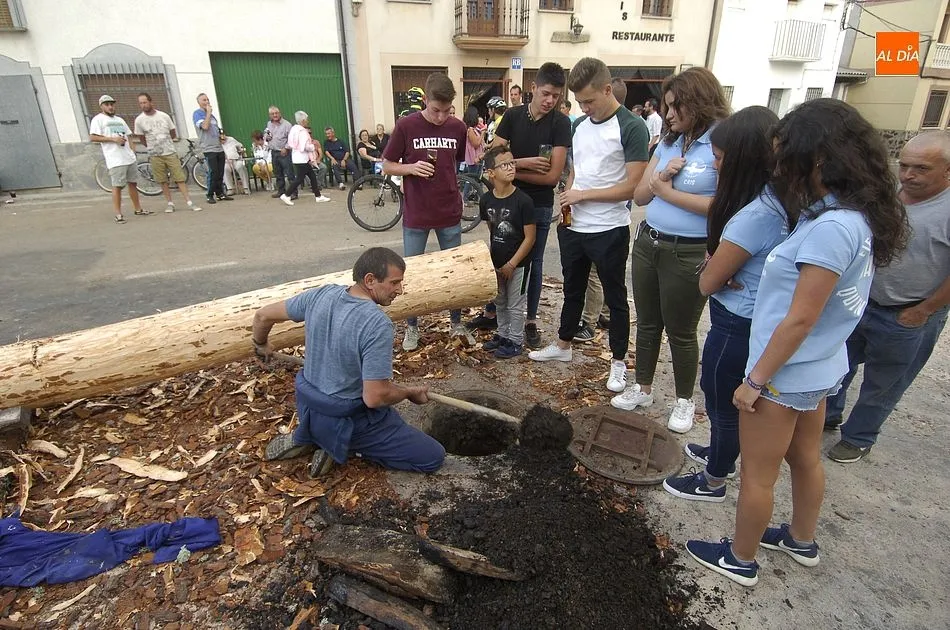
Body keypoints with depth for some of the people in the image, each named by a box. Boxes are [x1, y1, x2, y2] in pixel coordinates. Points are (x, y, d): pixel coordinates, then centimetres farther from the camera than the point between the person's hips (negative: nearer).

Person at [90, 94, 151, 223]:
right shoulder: (98, 119, 1)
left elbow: (129, 136, 23)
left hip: (130, 158, 7)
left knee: (133, 183, 10)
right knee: (117, 186, -7)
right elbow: (92, 137, -8)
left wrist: (133, 152, 8)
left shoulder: (119, 119, 22)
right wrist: (113, 139, -14)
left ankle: (138, 209, 19)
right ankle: (118, 215, -5)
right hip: (115, 160, -7)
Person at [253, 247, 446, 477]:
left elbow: (262, 316, 5)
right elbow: (375, 397, -28)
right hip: (348, 419, -7)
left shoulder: (322, 294, -8)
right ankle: (343, 445, 0)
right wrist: (411, 393, -7)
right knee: (433, 457, 0)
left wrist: (261, 345, 26)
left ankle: (306, 438, 17)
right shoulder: (378, 324, -29)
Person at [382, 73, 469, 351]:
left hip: (450, 214, 2)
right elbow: (387, 166, -2)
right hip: (416, 216, -2)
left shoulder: (458, 127, 0)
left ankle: (456, 323, 28)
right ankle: (412, 327, 24)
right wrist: (411, 167, -20)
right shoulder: (406, 125, -8)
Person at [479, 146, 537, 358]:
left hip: (518, 263, -5)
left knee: (515, 305, 8)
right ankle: (502, 334, 38)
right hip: (496, 263, 5)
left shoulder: (523, 200, -19)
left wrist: (511, 264, -16)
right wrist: (489, 257, 12)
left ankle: (515, 341, 24)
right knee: (499, 302, 20)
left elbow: (529, 238, -16)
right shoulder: (486, 200, -5)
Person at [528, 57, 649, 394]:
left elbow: (633, 185, -16)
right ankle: (563, 345, 37)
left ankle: (618, 361, 23)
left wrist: (583, 195, -16)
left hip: (609, 230, -6)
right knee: (573, 290, 20)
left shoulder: (631, 127, -12)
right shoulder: (580, 124, 8)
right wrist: (567, 198, -1)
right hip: (573, 226, 6)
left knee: (615, 297, 8)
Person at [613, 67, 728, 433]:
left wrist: (666, 191, -15)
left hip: (689, 254, -6)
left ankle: (684, 401, 29)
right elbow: (640, 196, 8)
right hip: (647, 243, 7)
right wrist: (662, 176, -12)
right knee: (647, 323, 17)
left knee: (681, 332, 8)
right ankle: (642, 389, 35)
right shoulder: (668, 143, 8)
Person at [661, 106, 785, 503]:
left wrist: (716, 269, -2)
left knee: (722, 402, 11)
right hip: (751, 318, 9)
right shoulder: (777, 200, 1)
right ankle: (722, 454, 51)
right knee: (721, 393, 27)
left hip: (737, 325, -9)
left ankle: (713, 482, 34)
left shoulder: (754, 215, -30)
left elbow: (707, 282, -21)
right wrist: (722, 269, -14)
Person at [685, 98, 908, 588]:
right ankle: (801, 541, 49)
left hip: (785, 374, -9)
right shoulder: (857, 215, 2)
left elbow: (801, 318, -25)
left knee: (757, 473, 10)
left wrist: (756, 380, -17)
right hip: (819, 368, 9)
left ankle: (740, 561, 31)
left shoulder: (832, 227, -27)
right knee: (805, 457, 26)